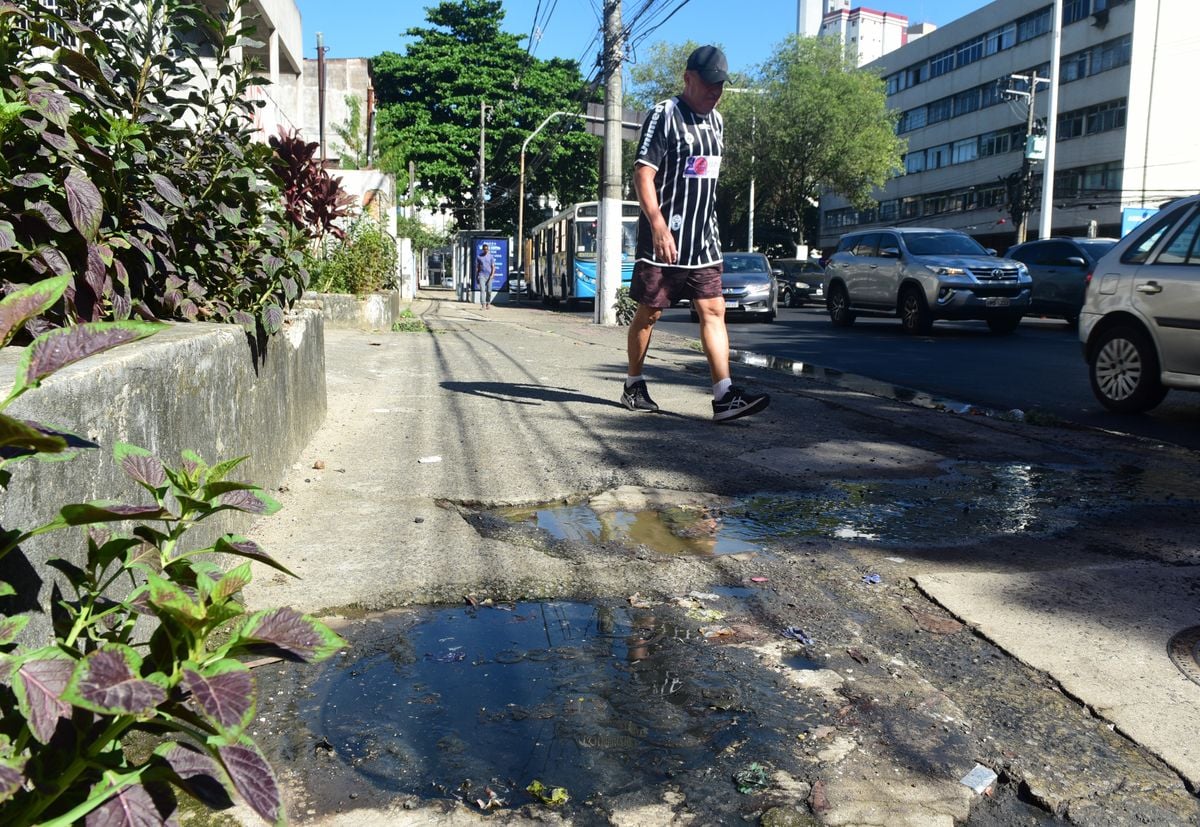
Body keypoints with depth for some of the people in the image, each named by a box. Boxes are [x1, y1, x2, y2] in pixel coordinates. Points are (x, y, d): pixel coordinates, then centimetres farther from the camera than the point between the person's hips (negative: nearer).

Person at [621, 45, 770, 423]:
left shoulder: (716, 121, 16)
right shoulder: (665, 115, -8)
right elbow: (643, 174, -16)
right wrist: (658, 226, -26)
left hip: (703, 239, 7)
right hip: (663, 236, -6)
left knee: (714, 310, -4)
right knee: (649, 311, 4)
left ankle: (724, 396, -8)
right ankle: (633, 385, 20)